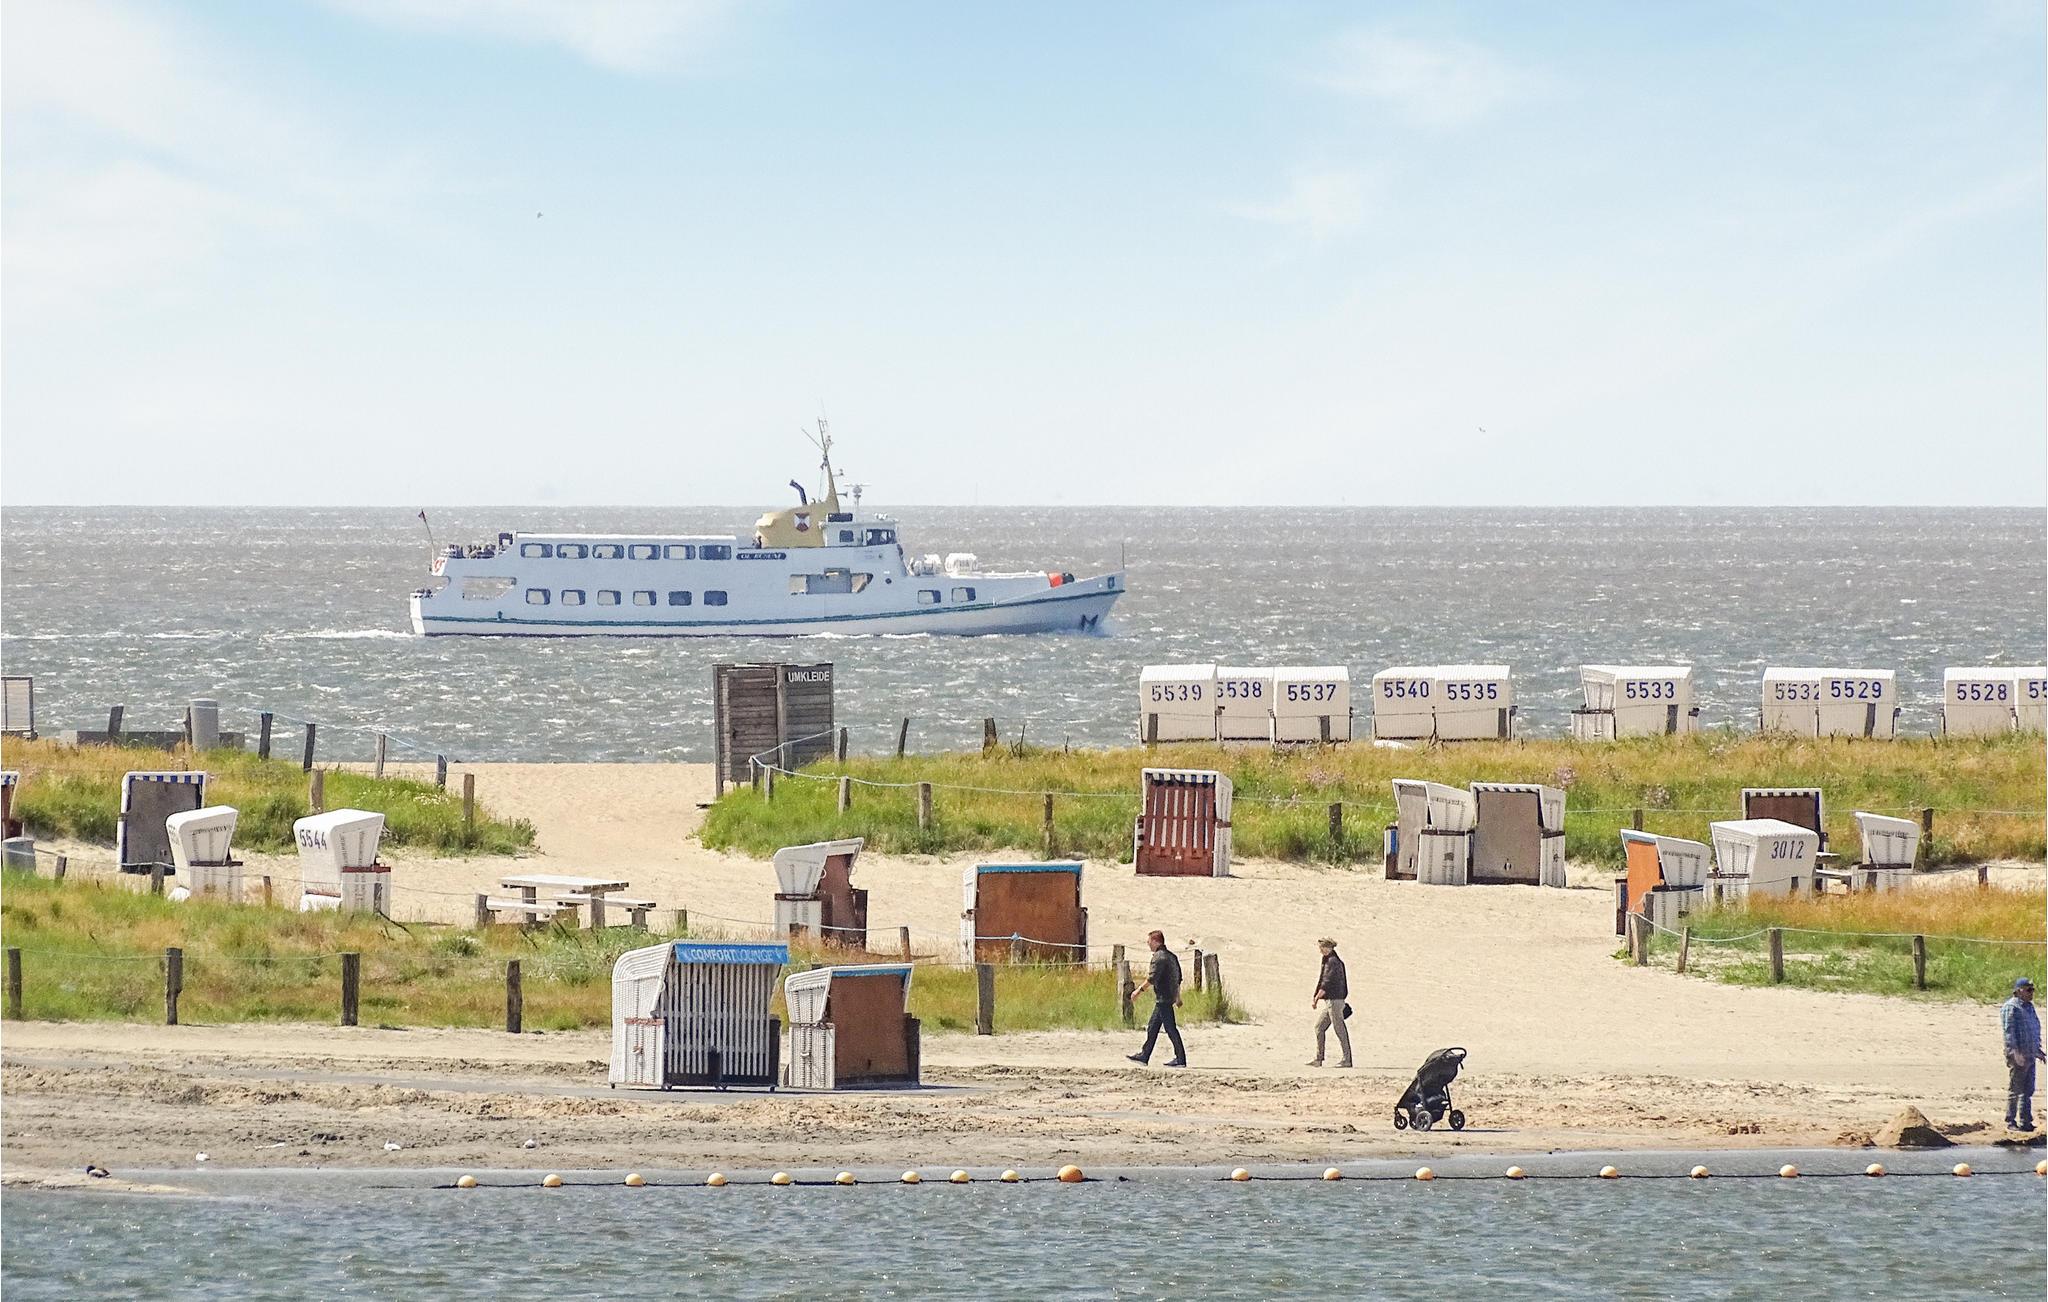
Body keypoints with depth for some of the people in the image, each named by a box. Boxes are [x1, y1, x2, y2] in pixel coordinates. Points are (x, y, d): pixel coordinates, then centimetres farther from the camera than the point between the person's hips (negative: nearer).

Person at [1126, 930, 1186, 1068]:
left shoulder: (1159, 957, -14)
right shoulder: (1171, 956, 15)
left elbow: (1152, 978, -20)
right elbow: (1178, 978, 20)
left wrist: (1139, 990, -12)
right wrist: (1178, 997, 27)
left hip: (1163, 998, -10)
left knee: (1170, 1028, -7)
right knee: (1152, 1028, 14)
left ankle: (1180, 1059, -6)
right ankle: (1144, 1056, 19)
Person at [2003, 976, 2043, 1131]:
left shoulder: (2029, 1007, 18)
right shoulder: (2011, 1007, -10)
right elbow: (2009, 1031, -18)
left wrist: (2038, 1051, 26)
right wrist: (2015, 1052, -26)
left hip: (2029, 1055, 9)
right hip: (2017, 1056, -9)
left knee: (2028, 1091, 10)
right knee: (2014, 1090, -4)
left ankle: (2025, 1122, 16)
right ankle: (2010, 1122, 2)